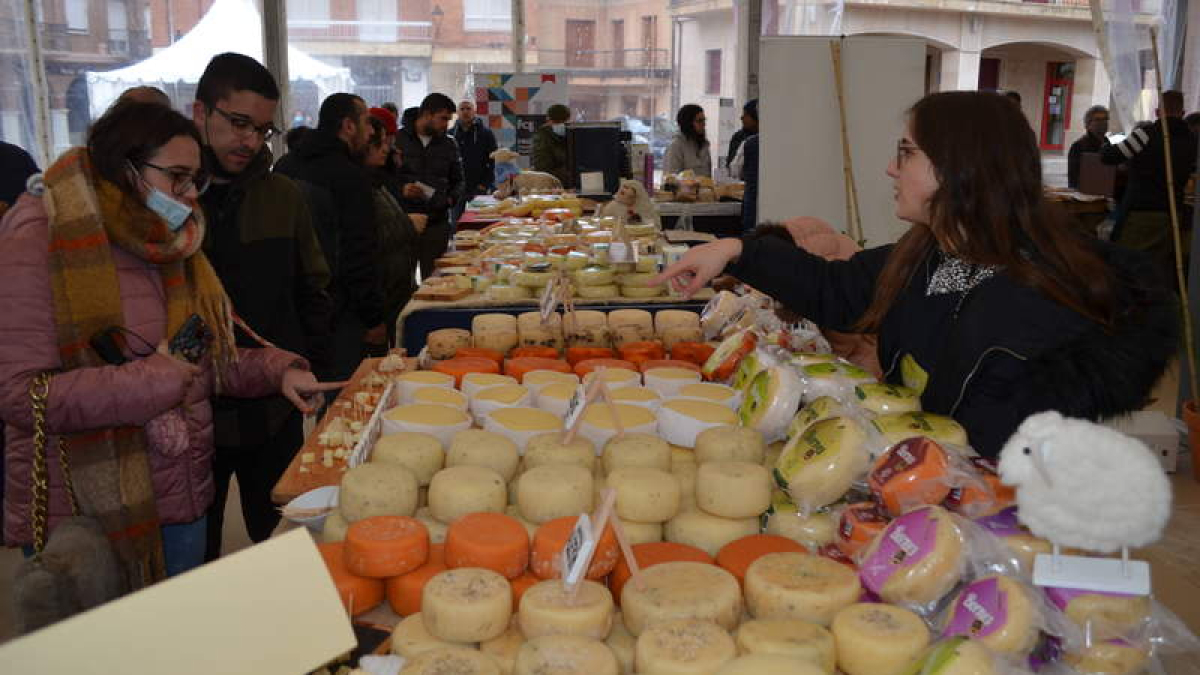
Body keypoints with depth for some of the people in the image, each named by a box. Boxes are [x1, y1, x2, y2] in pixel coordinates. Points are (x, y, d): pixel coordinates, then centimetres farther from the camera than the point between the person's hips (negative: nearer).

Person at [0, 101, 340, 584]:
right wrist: (151, 382, -22)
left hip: (180, 498, 7)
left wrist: (276, 371, -3)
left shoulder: (171, 245, 9)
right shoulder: (41, 240, -14)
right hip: (82, 513, -6)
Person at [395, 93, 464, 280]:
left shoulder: (449, 145, 13)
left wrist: (451, 198, 3)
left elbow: (457, 180, 23)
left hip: (437, 224, 3)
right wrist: (401, 190, -16)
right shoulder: (398, 140, 0)